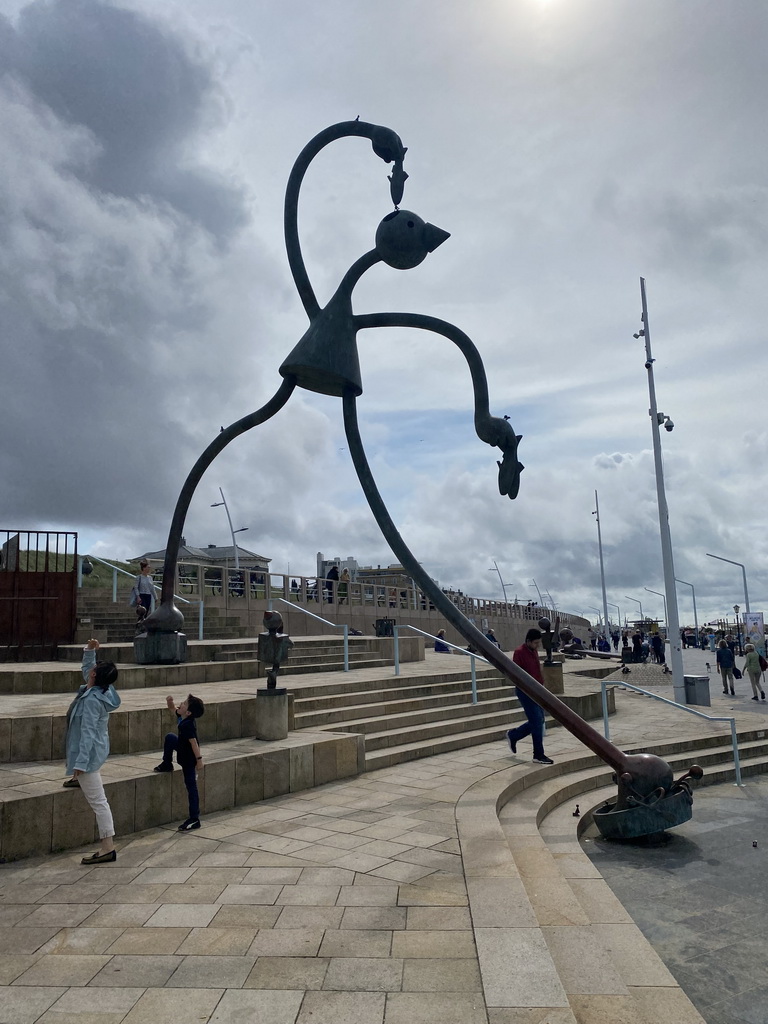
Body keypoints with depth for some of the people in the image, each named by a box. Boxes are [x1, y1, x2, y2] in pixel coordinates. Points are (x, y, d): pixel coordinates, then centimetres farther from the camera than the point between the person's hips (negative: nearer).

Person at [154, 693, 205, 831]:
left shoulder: (188, 725, -32)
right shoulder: (182, 717, -4)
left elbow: (194, 742, -33)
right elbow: (173, 710, 12)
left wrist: (199, 759, -33)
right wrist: (169, 702, -8)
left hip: (189, 759, -10)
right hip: (184, 752, 10)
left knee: (191, 786, -5)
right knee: (170, 737, 24)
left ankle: (194, 820, -1)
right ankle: (167, 764, 41)